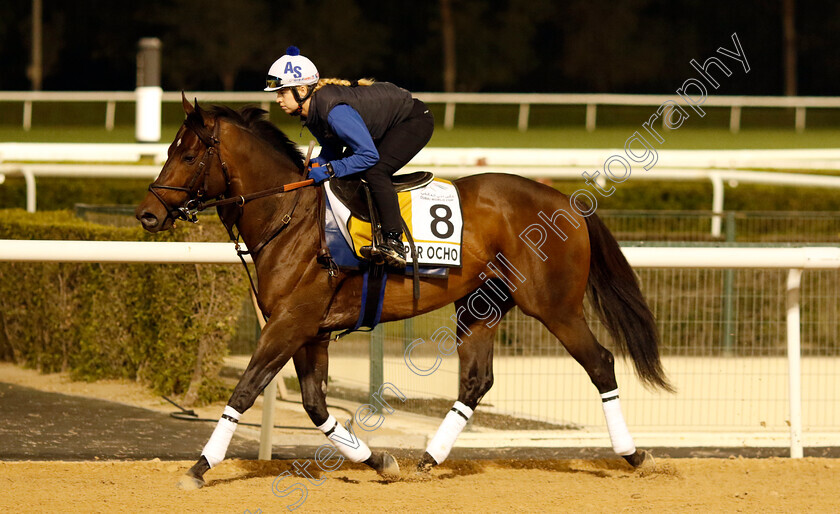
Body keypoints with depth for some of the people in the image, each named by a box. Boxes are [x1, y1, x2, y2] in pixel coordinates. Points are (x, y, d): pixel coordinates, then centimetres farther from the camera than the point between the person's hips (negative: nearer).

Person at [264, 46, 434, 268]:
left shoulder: (335, 111, -36)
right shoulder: (309, 111, -7)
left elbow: (369, 155, -34)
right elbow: (332, 148, 6)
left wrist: (330, 169, -36)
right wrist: (318, 164, -15)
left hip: (414, 119, -10)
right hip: (385, 128, 10)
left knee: (374, 172, -28)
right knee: (344, 176, 5)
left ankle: (394, 240, -27)